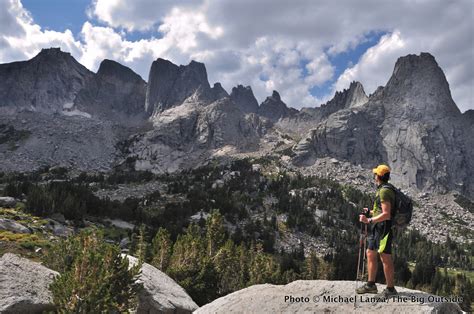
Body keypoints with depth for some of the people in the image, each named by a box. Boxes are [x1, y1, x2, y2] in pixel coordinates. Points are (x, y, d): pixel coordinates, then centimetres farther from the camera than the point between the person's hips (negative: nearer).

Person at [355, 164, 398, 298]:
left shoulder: (384, 191, -18)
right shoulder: (382, 190, 13)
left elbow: (386, 214, -23)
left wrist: (369, 220, -22)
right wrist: (370, 212, 27)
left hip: (384, 228, -10)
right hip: (377, 228, 10)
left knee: (385, 258, -2)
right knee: (370, 254, 14)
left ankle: (390, 289, 9)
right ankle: (371, 284, 24)